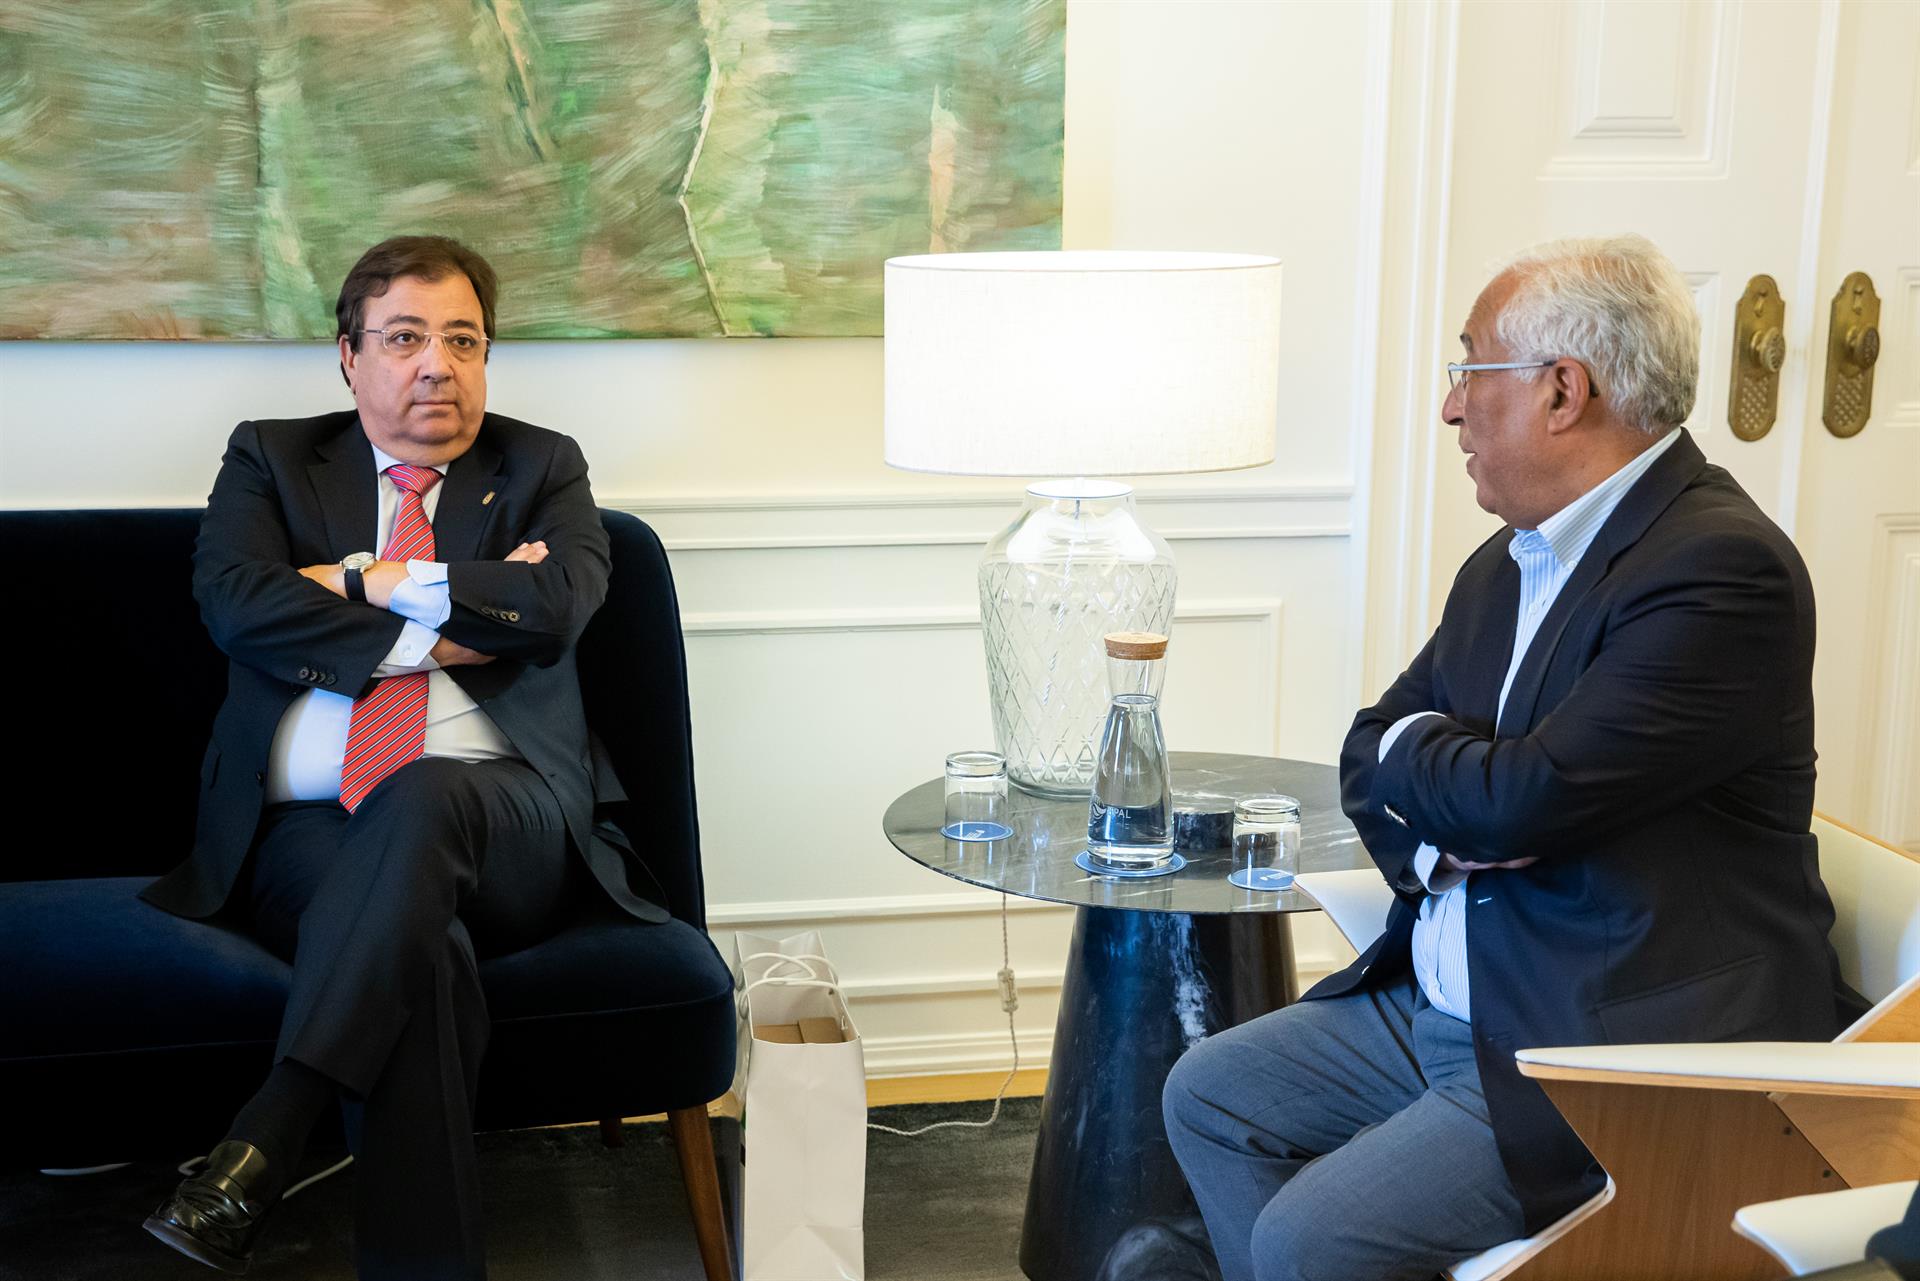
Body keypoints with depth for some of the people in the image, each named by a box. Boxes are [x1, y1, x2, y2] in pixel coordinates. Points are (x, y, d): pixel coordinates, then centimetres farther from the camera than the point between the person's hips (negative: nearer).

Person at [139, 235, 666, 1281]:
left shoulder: (542, 468, 17)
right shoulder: (271, 459, 18)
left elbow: (561, 602, -5)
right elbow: (232, 601, -3)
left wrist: (366, 582, -2)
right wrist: (436, 635, -7)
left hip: (505, 822, 0)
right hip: (302, 833, 0)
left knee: (421, 795, -37)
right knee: (415, 933, -35)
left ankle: (261, 1145, -42)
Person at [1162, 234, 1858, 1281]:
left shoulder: (1724, 567, -20)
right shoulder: (1509, 564, 10)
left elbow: (1524, 798, -26)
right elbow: (1371, 753, 13)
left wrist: (1404, 751, -4)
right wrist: (1437, 832, -10)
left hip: (1617, 1052, -9)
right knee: (1209, 1093, 9)